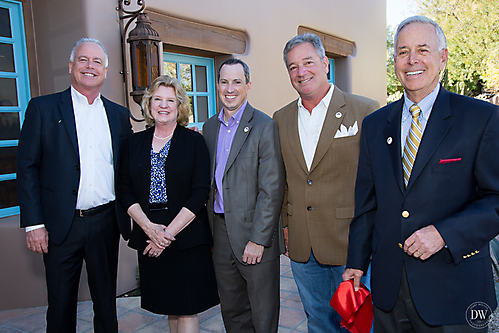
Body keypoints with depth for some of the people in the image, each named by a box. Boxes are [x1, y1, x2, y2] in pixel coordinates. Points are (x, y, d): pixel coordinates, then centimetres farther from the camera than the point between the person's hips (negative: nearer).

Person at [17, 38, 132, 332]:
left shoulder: (120, 115, 8)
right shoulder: (43, 107, 0)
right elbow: (27, 168, -3)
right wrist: (33, 223, -8)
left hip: (106, 222, 2)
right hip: (61, 225, -2)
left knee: (106, 302, 16)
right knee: (61, 305, 12)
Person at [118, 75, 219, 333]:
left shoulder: (194, 141, -1)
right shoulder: (134, 143, 9)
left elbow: (200, 193, -7)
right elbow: (125, 191, 5)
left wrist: (169, 232, -14)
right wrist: (149, 227, -9)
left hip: (186, 238, -3)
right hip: (149, 239, 3)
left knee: (187, 308, 0)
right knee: (168, 305, 14)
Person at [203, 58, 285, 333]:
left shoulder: (264, 126, -10)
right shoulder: (209, 127, 10)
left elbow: (272, 189, -13)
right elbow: (209, 181, 13)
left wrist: (258, 240, -16)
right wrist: (209, 230, 8)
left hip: (253, 233, -5)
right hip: (220, 231, 6)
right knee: (231, 310, 19)